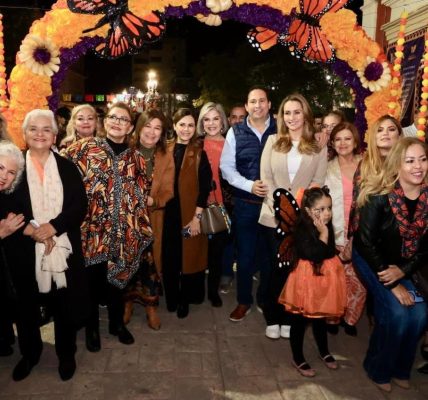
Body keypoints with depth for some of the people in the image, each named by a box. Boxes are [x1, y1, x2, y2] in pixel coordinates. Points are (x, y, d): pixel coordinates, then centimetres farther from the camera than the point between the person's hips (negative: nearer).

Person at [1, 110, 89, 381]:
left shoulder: (68, 168, 6)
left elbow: (80, 206, -3)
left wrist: (53, 226, -17)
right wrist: (32, 231, -17)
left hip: (63, 250, 1)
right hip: (24, 252, 0)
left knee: (65, 306, 10)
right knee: (26, 306, 13)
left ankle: (66, 353, 33)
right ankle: (30, 353, 37)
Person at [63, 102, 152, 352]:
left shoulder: (136, 158, 7)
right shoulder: (84, 148, -3)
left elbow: (141, 197, 10)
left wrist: (142, 228, 7)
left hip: (122, 230, 3)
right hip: (91, 227, -2)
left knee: (117, 276, 14)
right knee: (92, 279, 8)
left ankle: (117, 322, 35)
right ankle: (92, 327, 30)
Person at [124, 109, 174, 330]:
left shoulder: (166, 157, 0)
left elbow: (168, 192, -4)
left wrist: (152, 200, -22)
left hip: (152, 218, 1)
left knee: (151, 260, 3)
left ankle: (151, 305, 21)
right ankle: (128, 301, 27)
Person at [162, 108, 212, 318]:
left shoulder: (199, 153, -3)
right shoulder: (165, 150, 6)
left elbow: (205, 186, -9)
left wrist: (197, 217, -13)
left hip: (190, 214, -3)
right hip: (168, 212, 3)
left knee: (189, 256, 7)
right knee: (169, 257, 10)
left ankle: (185, 299, 24)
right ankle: (171, 297, 28)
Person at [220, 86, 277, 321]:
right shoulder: (236, 132, 3)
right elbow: (226, 167, 0)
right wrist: (249, 185, -12)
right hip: (245, 203, 0)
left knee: (270, 254, 11)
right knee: (245, 254, 9)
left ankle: (265, 299, 31)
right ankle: (243, 301, 27)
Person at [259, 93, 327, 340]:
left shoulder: (319, 147, 5)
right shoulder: (273, 141, 8)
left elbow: (318, 181, -1)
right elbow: (265, 177, 0)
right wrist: (278, 207, -12)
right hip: (273, 216, 0)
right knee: (276, 267, 5)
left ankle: (288, 317, 22)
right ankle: (273, 318, 19)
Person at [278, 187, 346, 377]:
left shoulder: (327, 226, -1)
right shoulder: (301, 230, -22)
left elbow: (330, 253, 10)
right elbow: (314, 255, -30)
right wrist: (323, 234, -27)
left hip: (324, 278, 7)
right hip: (306, 279, -6)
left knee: (320, 318, 24)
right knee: (299, 321, 10)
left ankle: (324, 352, 44)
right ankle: (298, 359, 26)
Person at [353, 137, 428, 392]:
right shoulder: (380, 197, -23)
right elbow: (366, 242, -20)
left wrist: (403, 271, -16)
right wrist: (392, 284, -20)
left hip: (407, 266, 4)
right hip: (373, 260, -4)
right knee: (397, 313, -17)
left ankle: (400, 368, 18)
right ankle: (378, 368, 11)